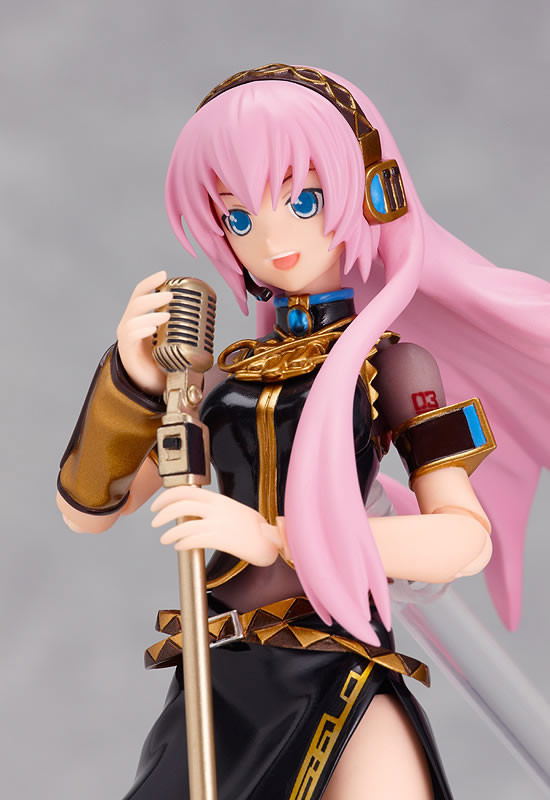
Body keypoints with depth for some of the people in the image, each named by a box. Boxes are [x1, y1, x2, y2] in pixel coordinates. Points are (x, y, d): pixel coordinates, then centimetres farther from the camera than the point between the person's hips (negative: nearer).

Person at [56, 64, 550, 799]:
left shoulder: (392, 364, 0)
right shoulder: (225, 373, 11)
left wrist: (278, 539, -22)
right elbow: (87, 511, 11)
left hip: (335, 677, -3)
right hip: (219, 683, 4)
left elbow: (468, 537, -12)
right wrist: (131, 380, -7)